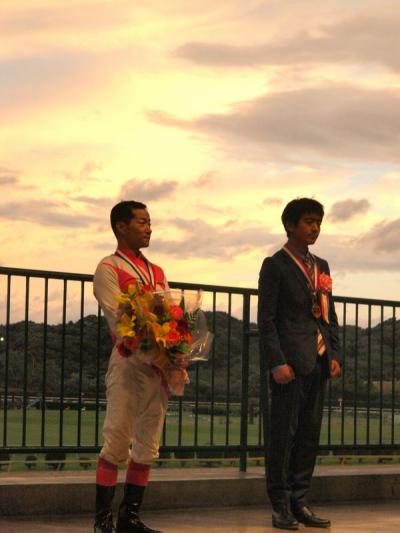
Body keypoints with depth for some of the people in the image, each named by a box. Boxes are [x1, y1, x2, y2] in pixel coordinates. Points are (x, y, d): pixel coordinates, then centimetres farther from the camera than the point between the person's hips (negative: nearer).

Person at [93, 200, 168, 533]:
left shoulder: (157, 272, 20)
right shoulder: (109, 268, -1)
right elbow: (117, 320, -12)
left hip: (161, 366, 7)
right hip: (129, 362, -7)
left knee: (148, 446, 7)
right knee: (117, 443, -8)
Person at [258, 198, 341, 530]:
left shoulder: (321, 266, 18)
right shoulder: (275, 266, -2)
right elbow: (266, 319, -8)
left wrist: (335, 354, 6)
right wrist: (278, 363, -16)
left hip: (318, 362, 7)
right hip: (290, 362, -7)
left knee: (310, 432, 7)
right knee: (283, 433, -3)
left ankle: (299, 501, 13)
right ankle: (281, 506, 2)